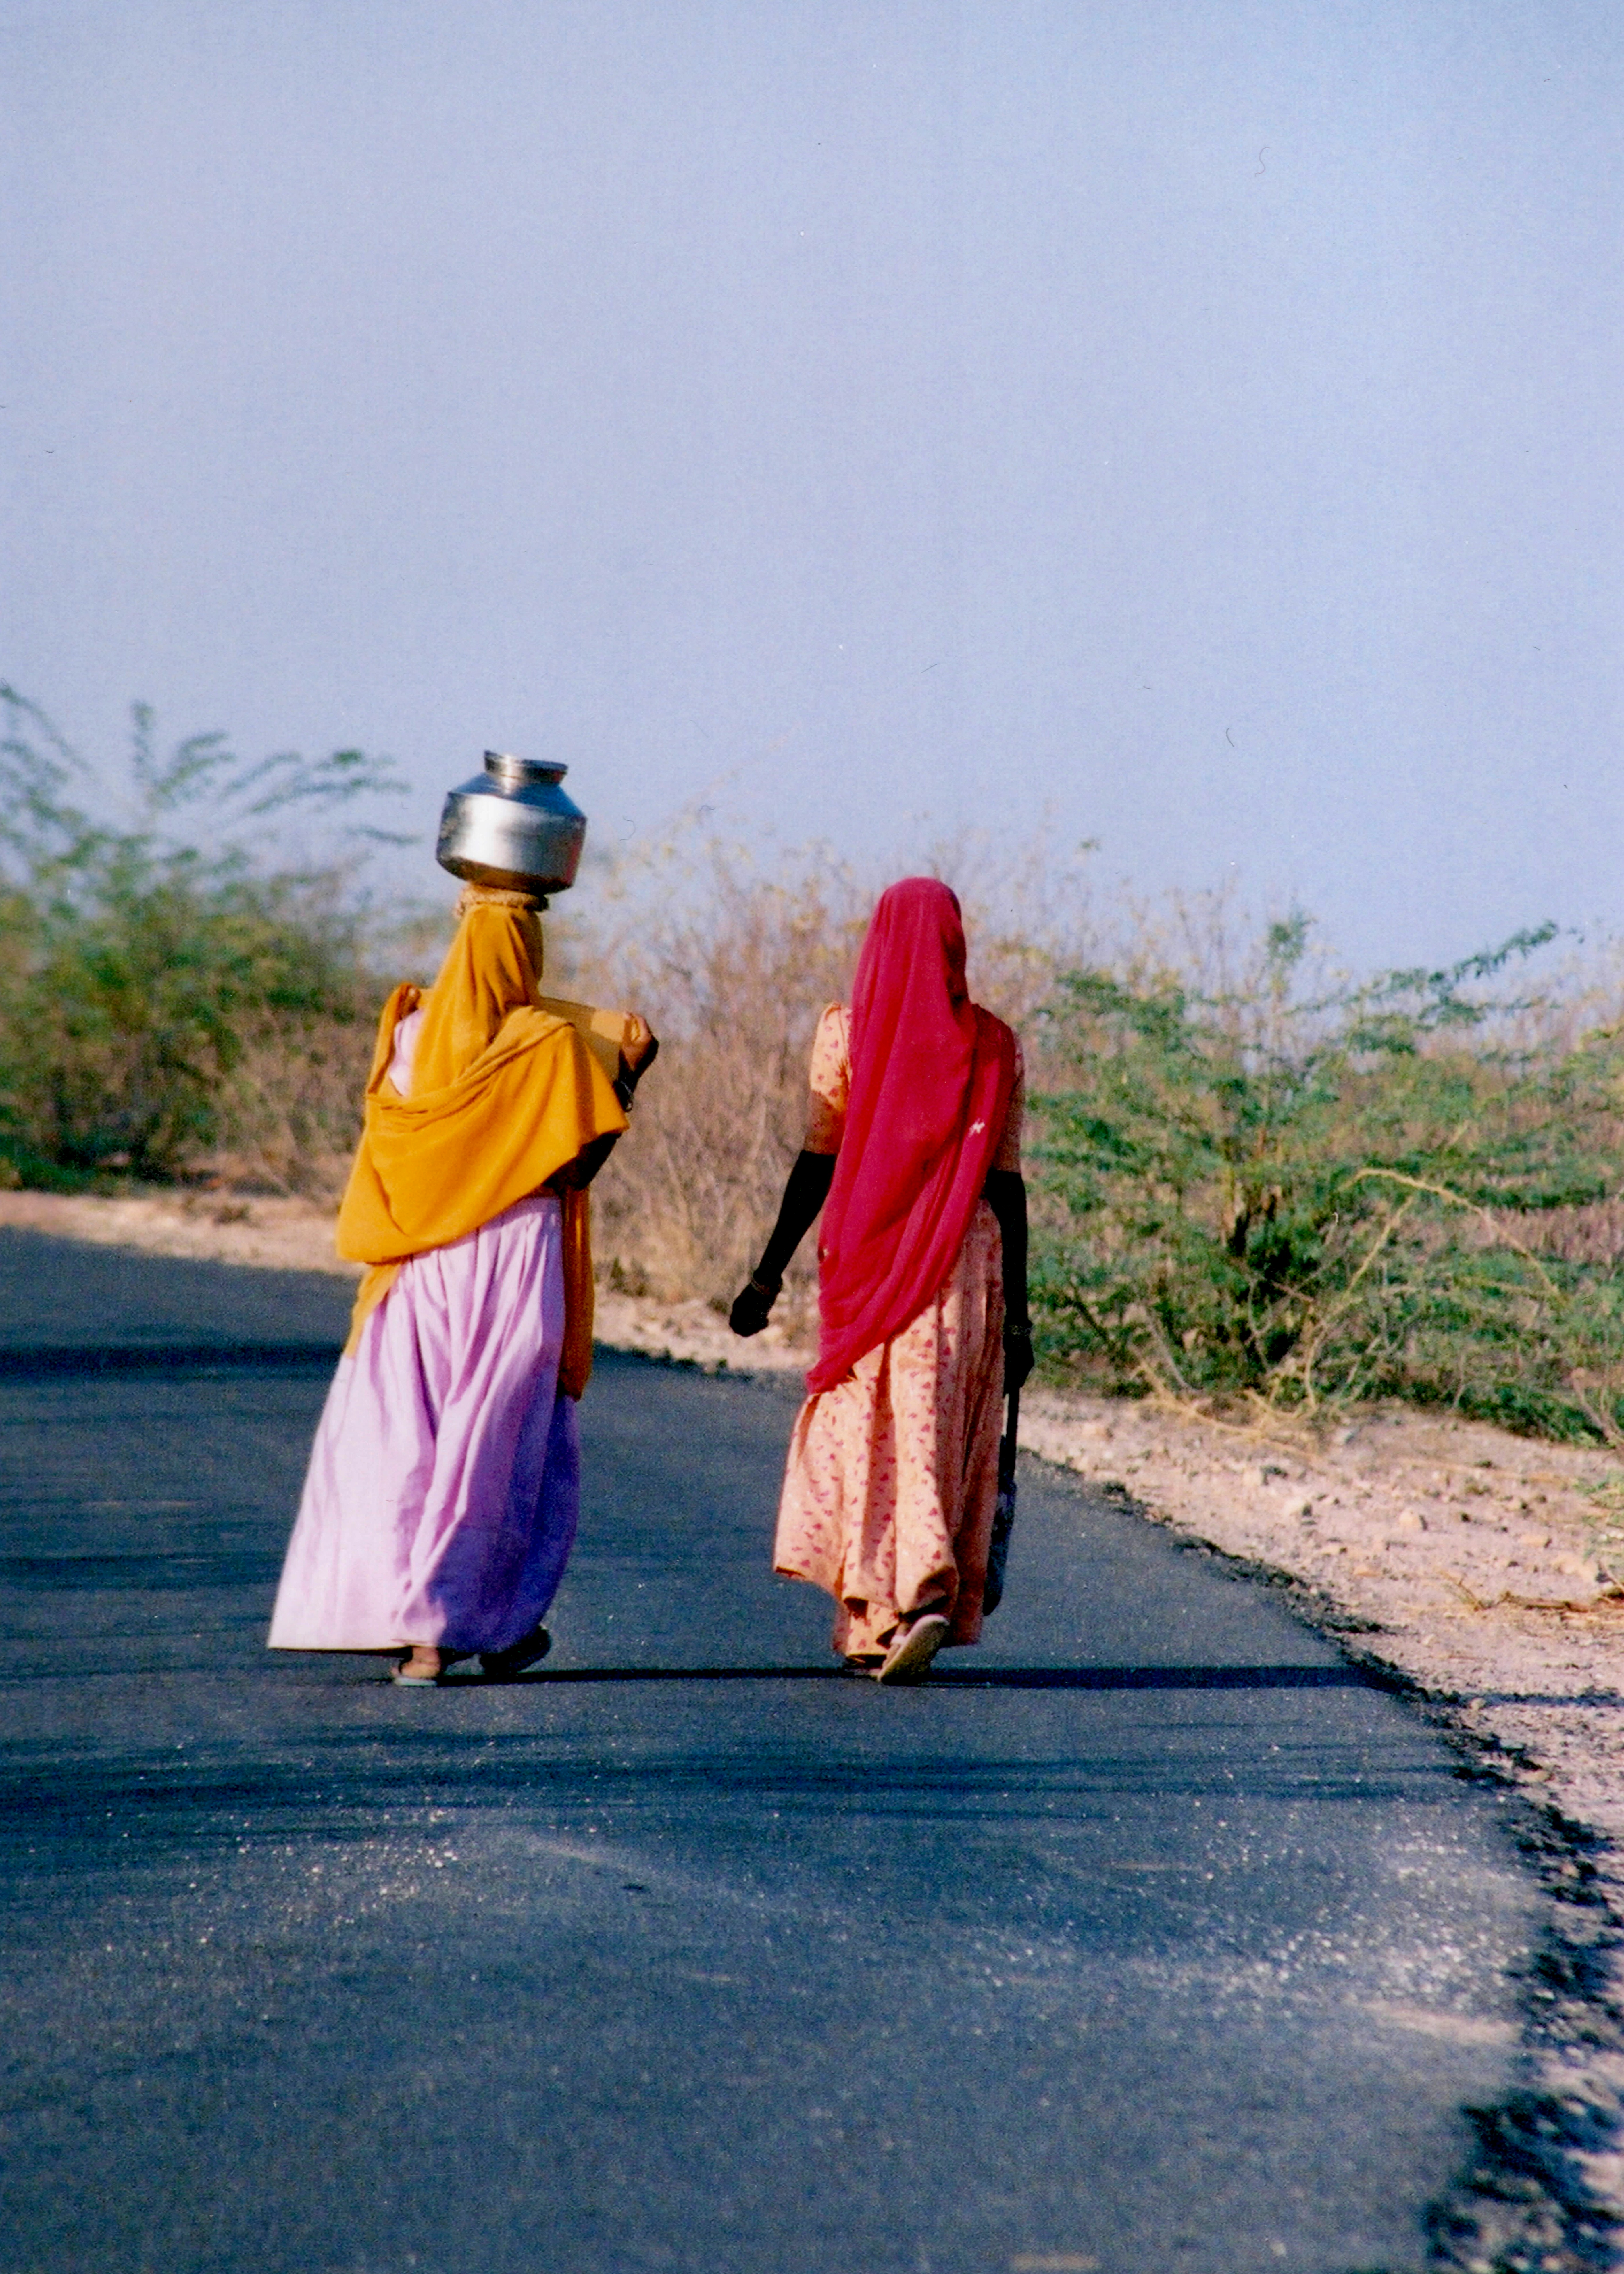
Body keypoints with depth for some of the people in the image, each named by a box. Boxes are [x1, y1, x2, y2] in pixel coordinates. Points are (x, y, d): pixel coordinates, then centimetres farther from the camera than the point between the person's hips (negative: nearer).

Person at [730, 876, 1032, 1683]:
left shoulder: (848, 1033, -2)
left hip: (869, 1265, -2)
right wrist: (1016, 1311, 6)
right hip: (965, 1266, 2)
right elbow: (1007, 1184, 2)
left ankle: (887, 1613, -15)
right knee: (943, 1438, 11)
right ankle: (928, 1595, 15)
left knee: (871, 1435, 0)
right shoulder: (991, 1046, 3)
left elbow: (817, 1164, -5)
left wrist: (769, 1276, 0)